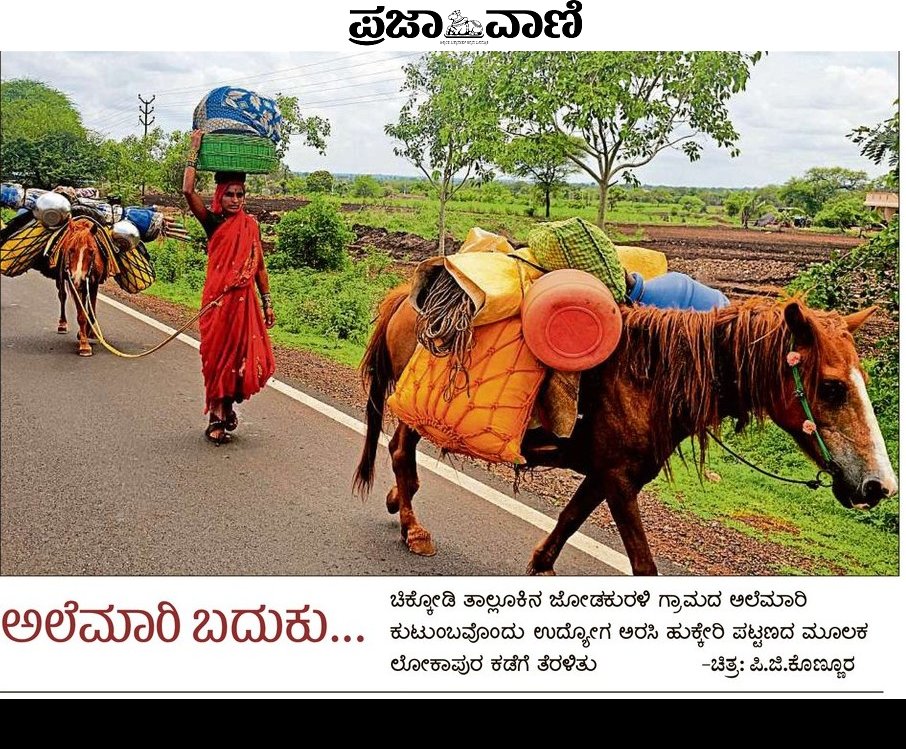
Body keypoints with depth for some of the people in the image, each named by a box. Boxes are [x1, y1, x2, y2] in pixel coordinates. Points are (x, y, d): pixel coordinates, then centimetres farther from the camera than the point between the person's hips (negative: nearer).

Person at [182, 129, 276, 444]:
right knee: (218, 356, 2)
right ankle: (217, 419, 12)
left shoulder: (251, 225, 9)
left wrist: (267, 303, 11)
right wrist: (194, 152, -13)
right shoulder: (213, 222, -2)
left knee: (244, 356, 6)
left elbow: (259, 267, 12)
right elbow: (188, 191, -17)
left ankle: (227, 407, 26)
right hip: (218, 299, -3)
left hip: (245, 299, 3)